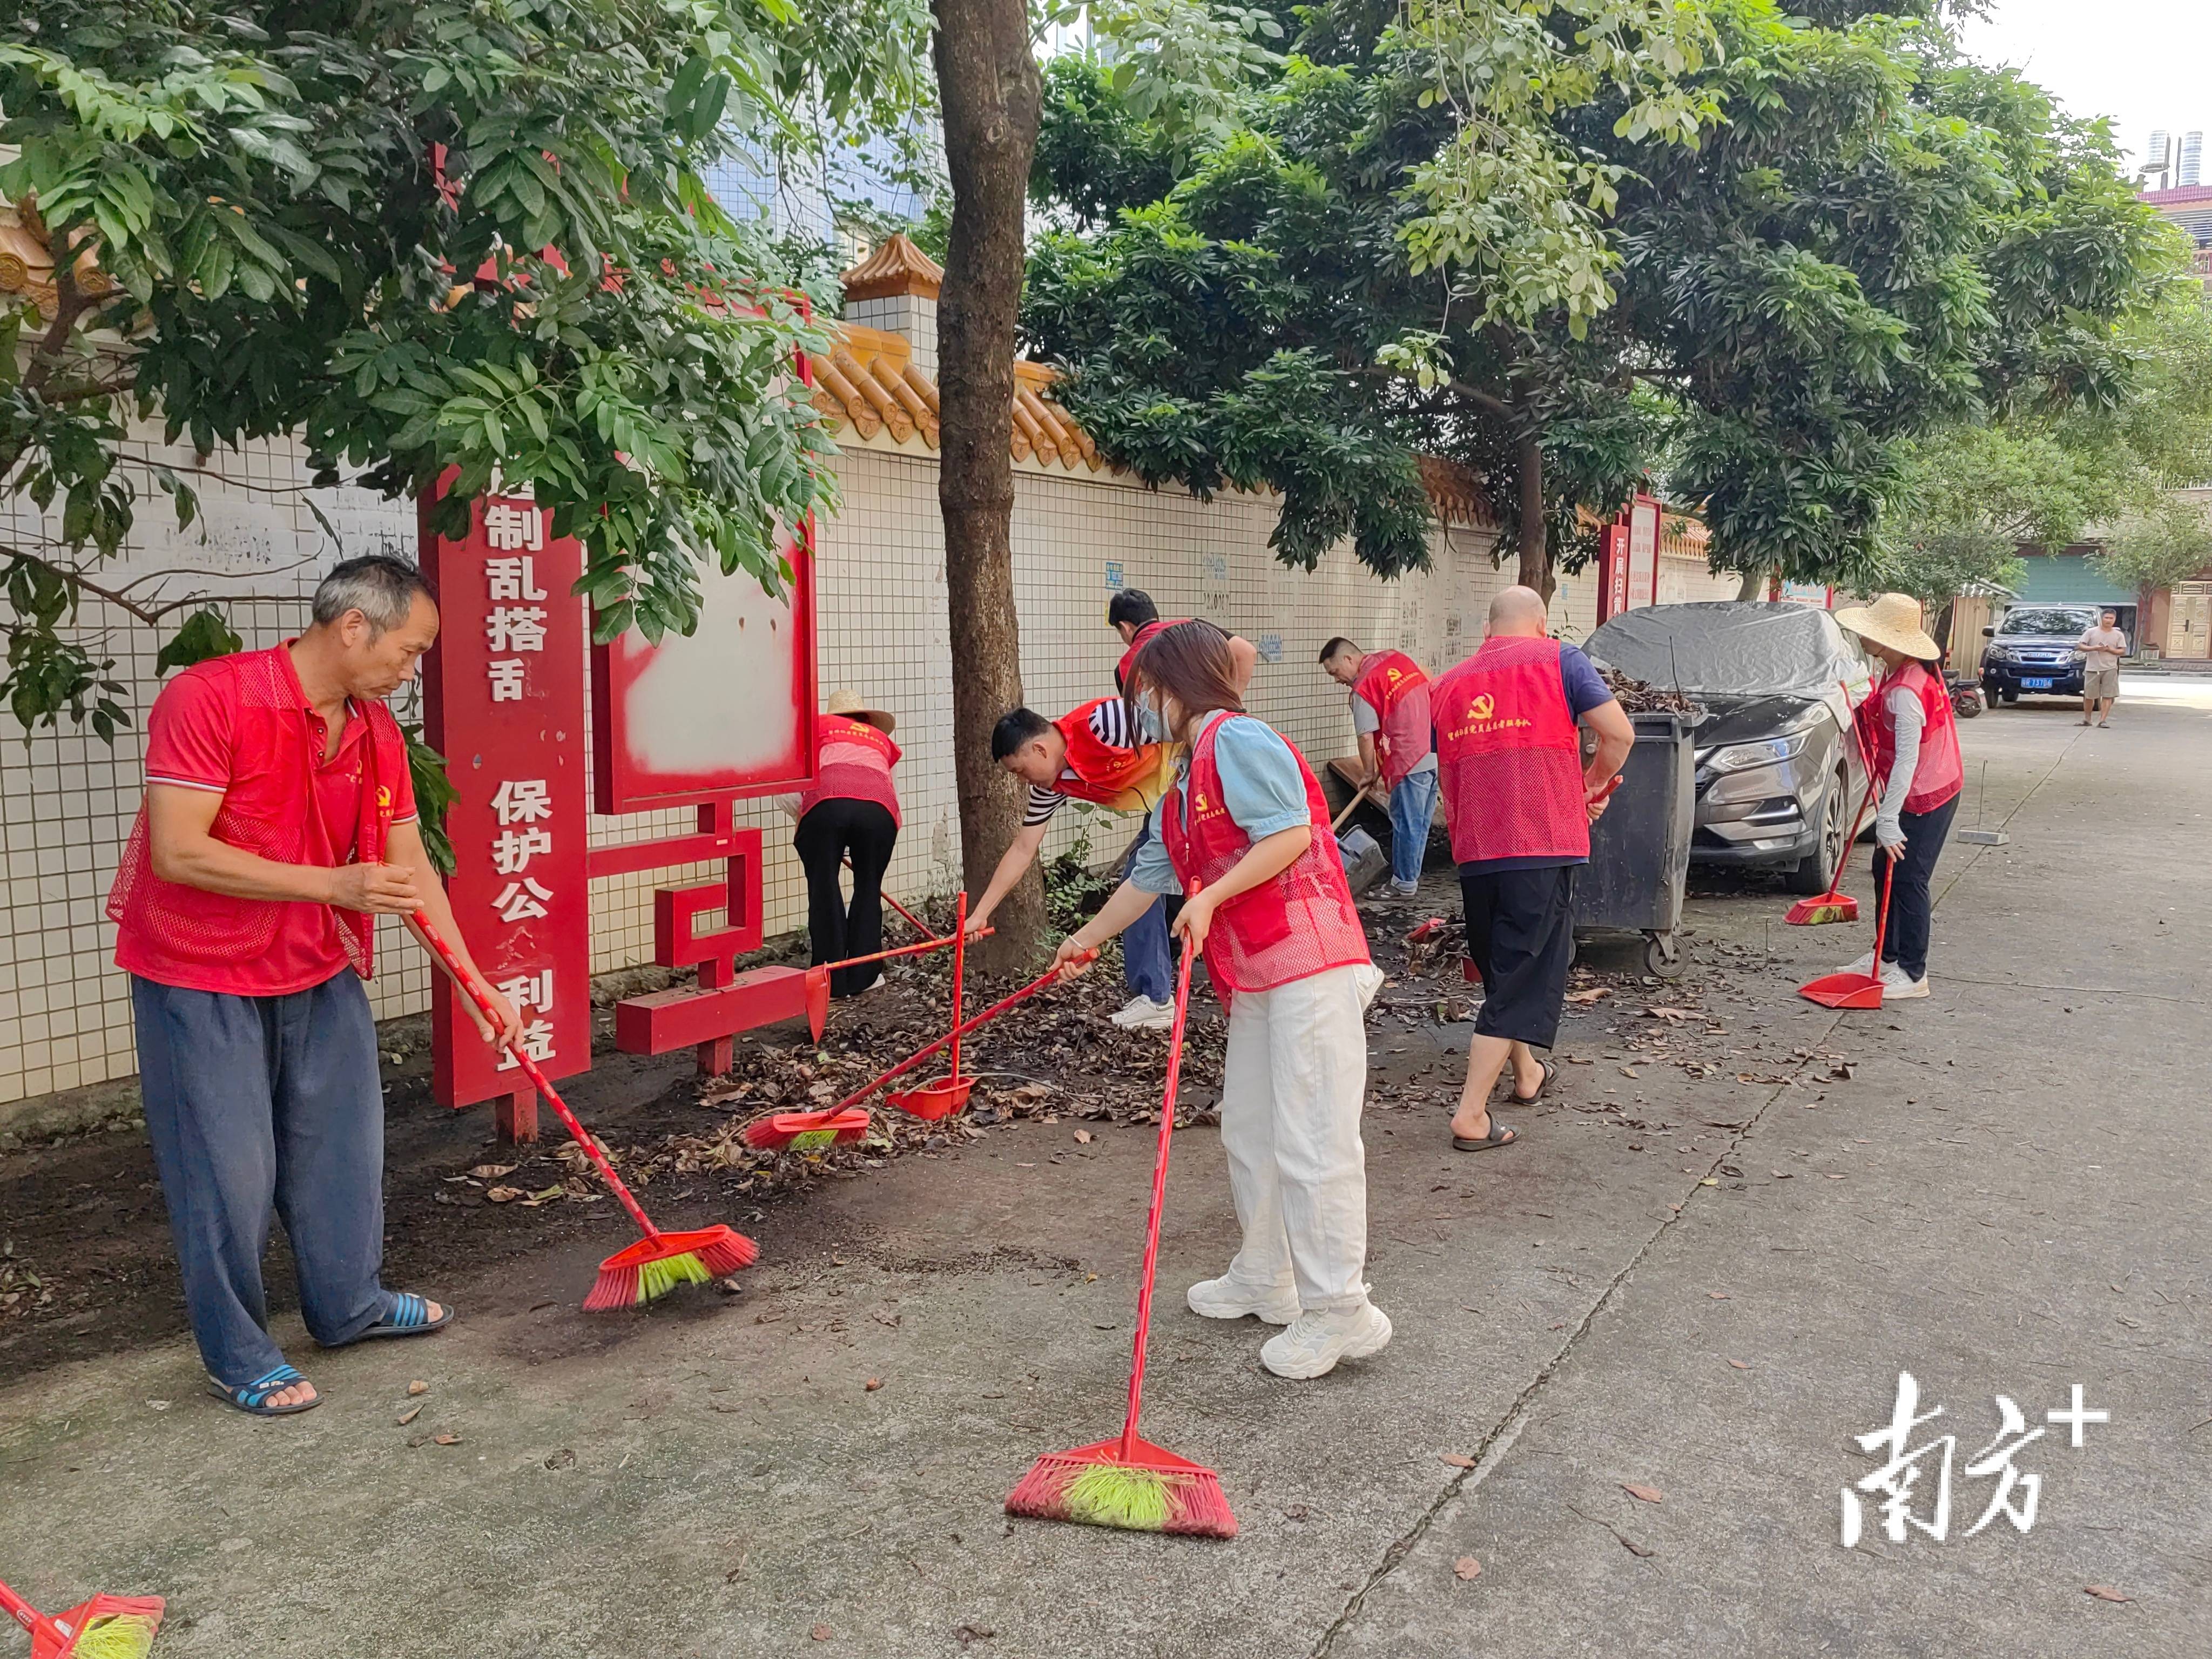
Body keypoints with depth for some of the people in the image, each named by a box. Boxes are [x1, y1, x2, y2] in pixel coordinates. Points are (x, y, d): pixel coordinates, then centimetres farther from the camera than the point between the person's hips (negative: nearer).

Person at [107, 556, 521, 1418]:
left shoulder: (377, 732, -1)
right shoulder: (209, 698, -22)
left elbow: (411, 869, 3)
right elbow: (176, 852, -27)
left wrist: (475, 985, 0)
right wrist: (334, 883, -31)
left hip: (319, 971, 7)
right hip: (201, 976, -7)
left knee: (343, 1145, 15)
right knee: (229, 1172, 1)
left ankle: (348, 1304, 34)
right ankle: (238, 1356, 19)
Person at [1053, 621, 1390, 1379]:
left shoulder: (1238, 740, -10)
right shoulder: (1185, 778, 21)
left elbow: (1291, 833, -21)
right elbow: (1151, 872, 29)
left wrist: (1210, 897, -21)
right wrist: (1088, 938, 36)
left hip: (1310, 965, -11)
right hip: (1253, 976, 11)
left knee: (1311, 1140, -7)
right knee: (1248, 1131, 17)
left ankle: (1339, 1311, 1)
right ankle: (1265, 1280, 31)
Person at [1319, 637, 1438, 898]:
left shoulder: (1364, 687, -12)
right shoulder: (1397, 657, 11)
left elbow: (1366, 737, -10)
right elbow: (1429, 688, 21)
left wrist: (1369, 773, 5)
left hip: (1410, 759, -9)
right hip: (1437, 749, 9)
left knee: (1406, 822, 2)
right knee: (1421, 820, 15)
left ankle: (1405, 883, 10)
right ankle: (1411, 875, 24)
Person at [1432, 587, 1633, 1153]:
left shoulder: (1449, 684, 14)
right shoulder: (1557, 659, 1)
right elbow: (1619, 732, -8)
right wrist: (1594, 787, 9)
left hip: (1473, 852, 5)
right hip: (1543, 843, -5)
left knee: (1501, 965, 23)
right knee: (1523, 976, -1)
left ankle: (1526, 1073, 41)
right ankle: (1471, 1115, -6)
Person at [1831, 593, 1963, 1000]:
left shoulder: (1904, 692, -29)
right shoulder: (1903, 672, 3)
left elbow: (1907, 759, -32)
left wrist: (1888, 821, -33)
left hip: (1924, 797, -10)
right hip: (1915, 792, 10)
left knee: (1906, 881, -4)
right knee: (1885, 872, 17)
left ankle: (1913, 973, 6)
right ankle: (1888, 956, 30)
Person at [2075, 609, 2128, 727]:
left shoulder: (2118, 635, 9)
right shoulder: (2092, 632, 5)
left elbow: (2123, 651, 5)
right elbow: (2080, 646, 1)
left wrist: (2110, 650, -12)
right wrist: (2094, 648, -14)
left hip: (2110, 669, 1)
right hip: (2092, 668, -1)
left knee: (2108, 695, -7)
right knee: (2089, 696, 3)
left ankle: (2103, 720, -6)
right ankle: (2086, 719, 19)